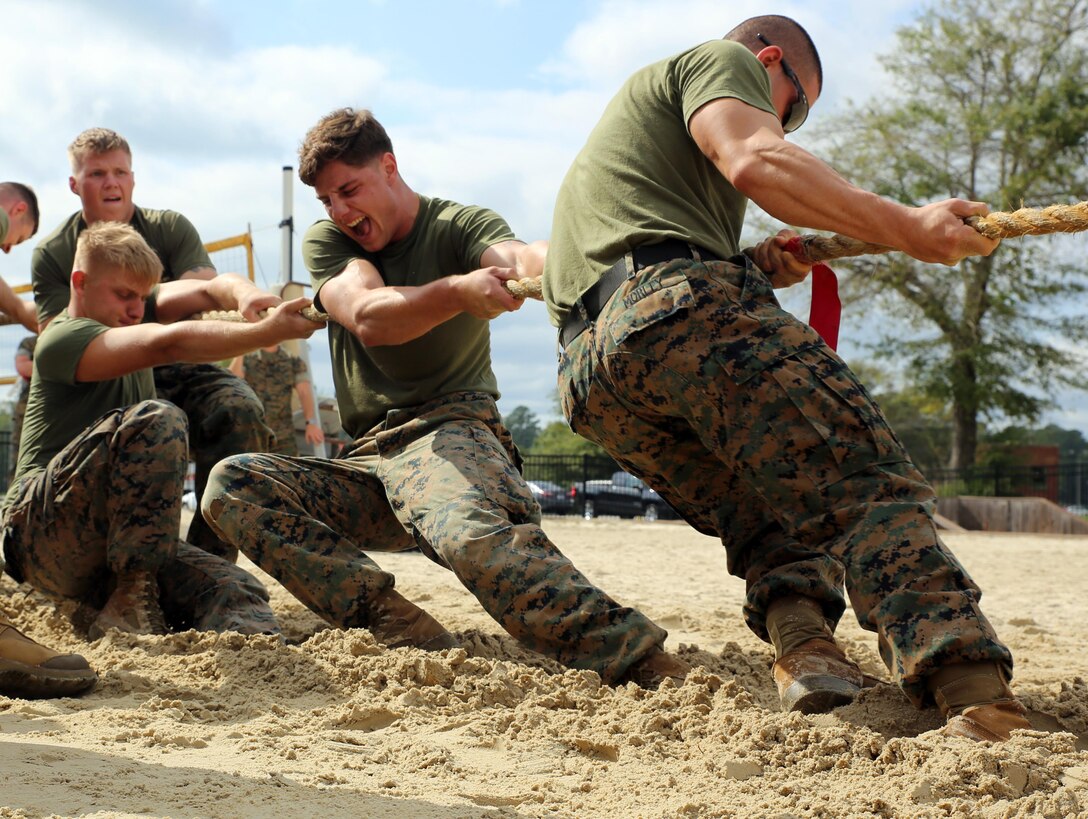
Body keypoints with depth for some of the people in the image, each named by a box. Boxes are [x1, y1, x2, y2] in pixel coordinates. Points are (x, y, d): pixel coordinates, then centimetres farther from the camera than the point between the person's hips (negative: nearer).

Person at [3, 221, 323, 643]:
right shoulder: (63, 338, -9)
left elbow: (206, 290, 4)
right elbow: (170, 343, -26)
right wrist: (266, 332, -33)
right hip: (42, 531, -8)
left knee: (237, 590, -20)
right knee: (156, 420, -31)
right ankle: (129, 602, -30)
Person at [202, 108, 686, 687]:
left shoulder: (460, 227, 3)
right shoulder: (325, 242, 11)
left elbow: (514, 255, -22)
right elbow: (368, 319, -11)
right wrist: (457, 291, -32)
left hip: (449, 429, -5)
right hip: (366, 462, 5)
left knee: (474, 533, -39)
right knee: (230, 485, -17)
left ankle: (644, 666, -52)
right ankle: (391, 620, -30)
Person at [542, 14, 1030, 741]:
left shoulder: (637, 109, 42)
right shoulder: (721, 61, 18)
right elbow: (755, 162, -6)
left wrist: (757, 269, 18)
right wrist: (905, 227, -8)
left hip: (588, 374, 8)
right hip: (679, 305, -8)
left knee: (765, 512, 19)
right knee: (867, 484, -15)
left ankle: (801, 641, -8)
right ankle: (976, 691, -33)